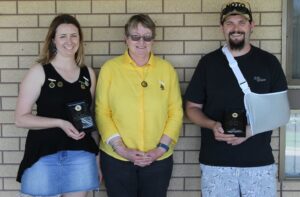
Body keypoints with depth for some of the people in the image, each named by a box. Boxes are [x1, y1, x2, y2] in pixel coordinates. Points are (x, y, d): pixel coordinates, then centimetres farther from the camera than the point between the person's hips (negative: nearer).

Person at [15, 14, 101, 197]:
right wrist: (60, 123, -18)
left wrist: (97, 156, 13)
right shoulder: (39, 72, -4)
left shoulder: (88, 74, 8)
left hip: (81, 156, 3)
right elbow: (21, 118, -7)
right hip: (44, 156, -3)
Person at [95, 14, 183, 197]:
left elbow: (176, 112, 3)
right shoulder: (110, 68, -1)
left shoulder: (167, 69, 3)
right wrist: (121, 149, -10)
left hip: (158, 159, 1)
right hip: (116, 158, -1)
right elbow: (102, 112, -2)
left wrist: (161, 148, -6)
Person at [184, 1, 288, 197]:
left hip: (259, 162, 0)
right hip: (215, 162, 0)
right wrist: (212, 125, -13)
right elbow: (192, 107, 6)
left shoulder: (268, 62, 2)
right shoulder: (208, 62, 3)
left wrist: (251, 129, -13)